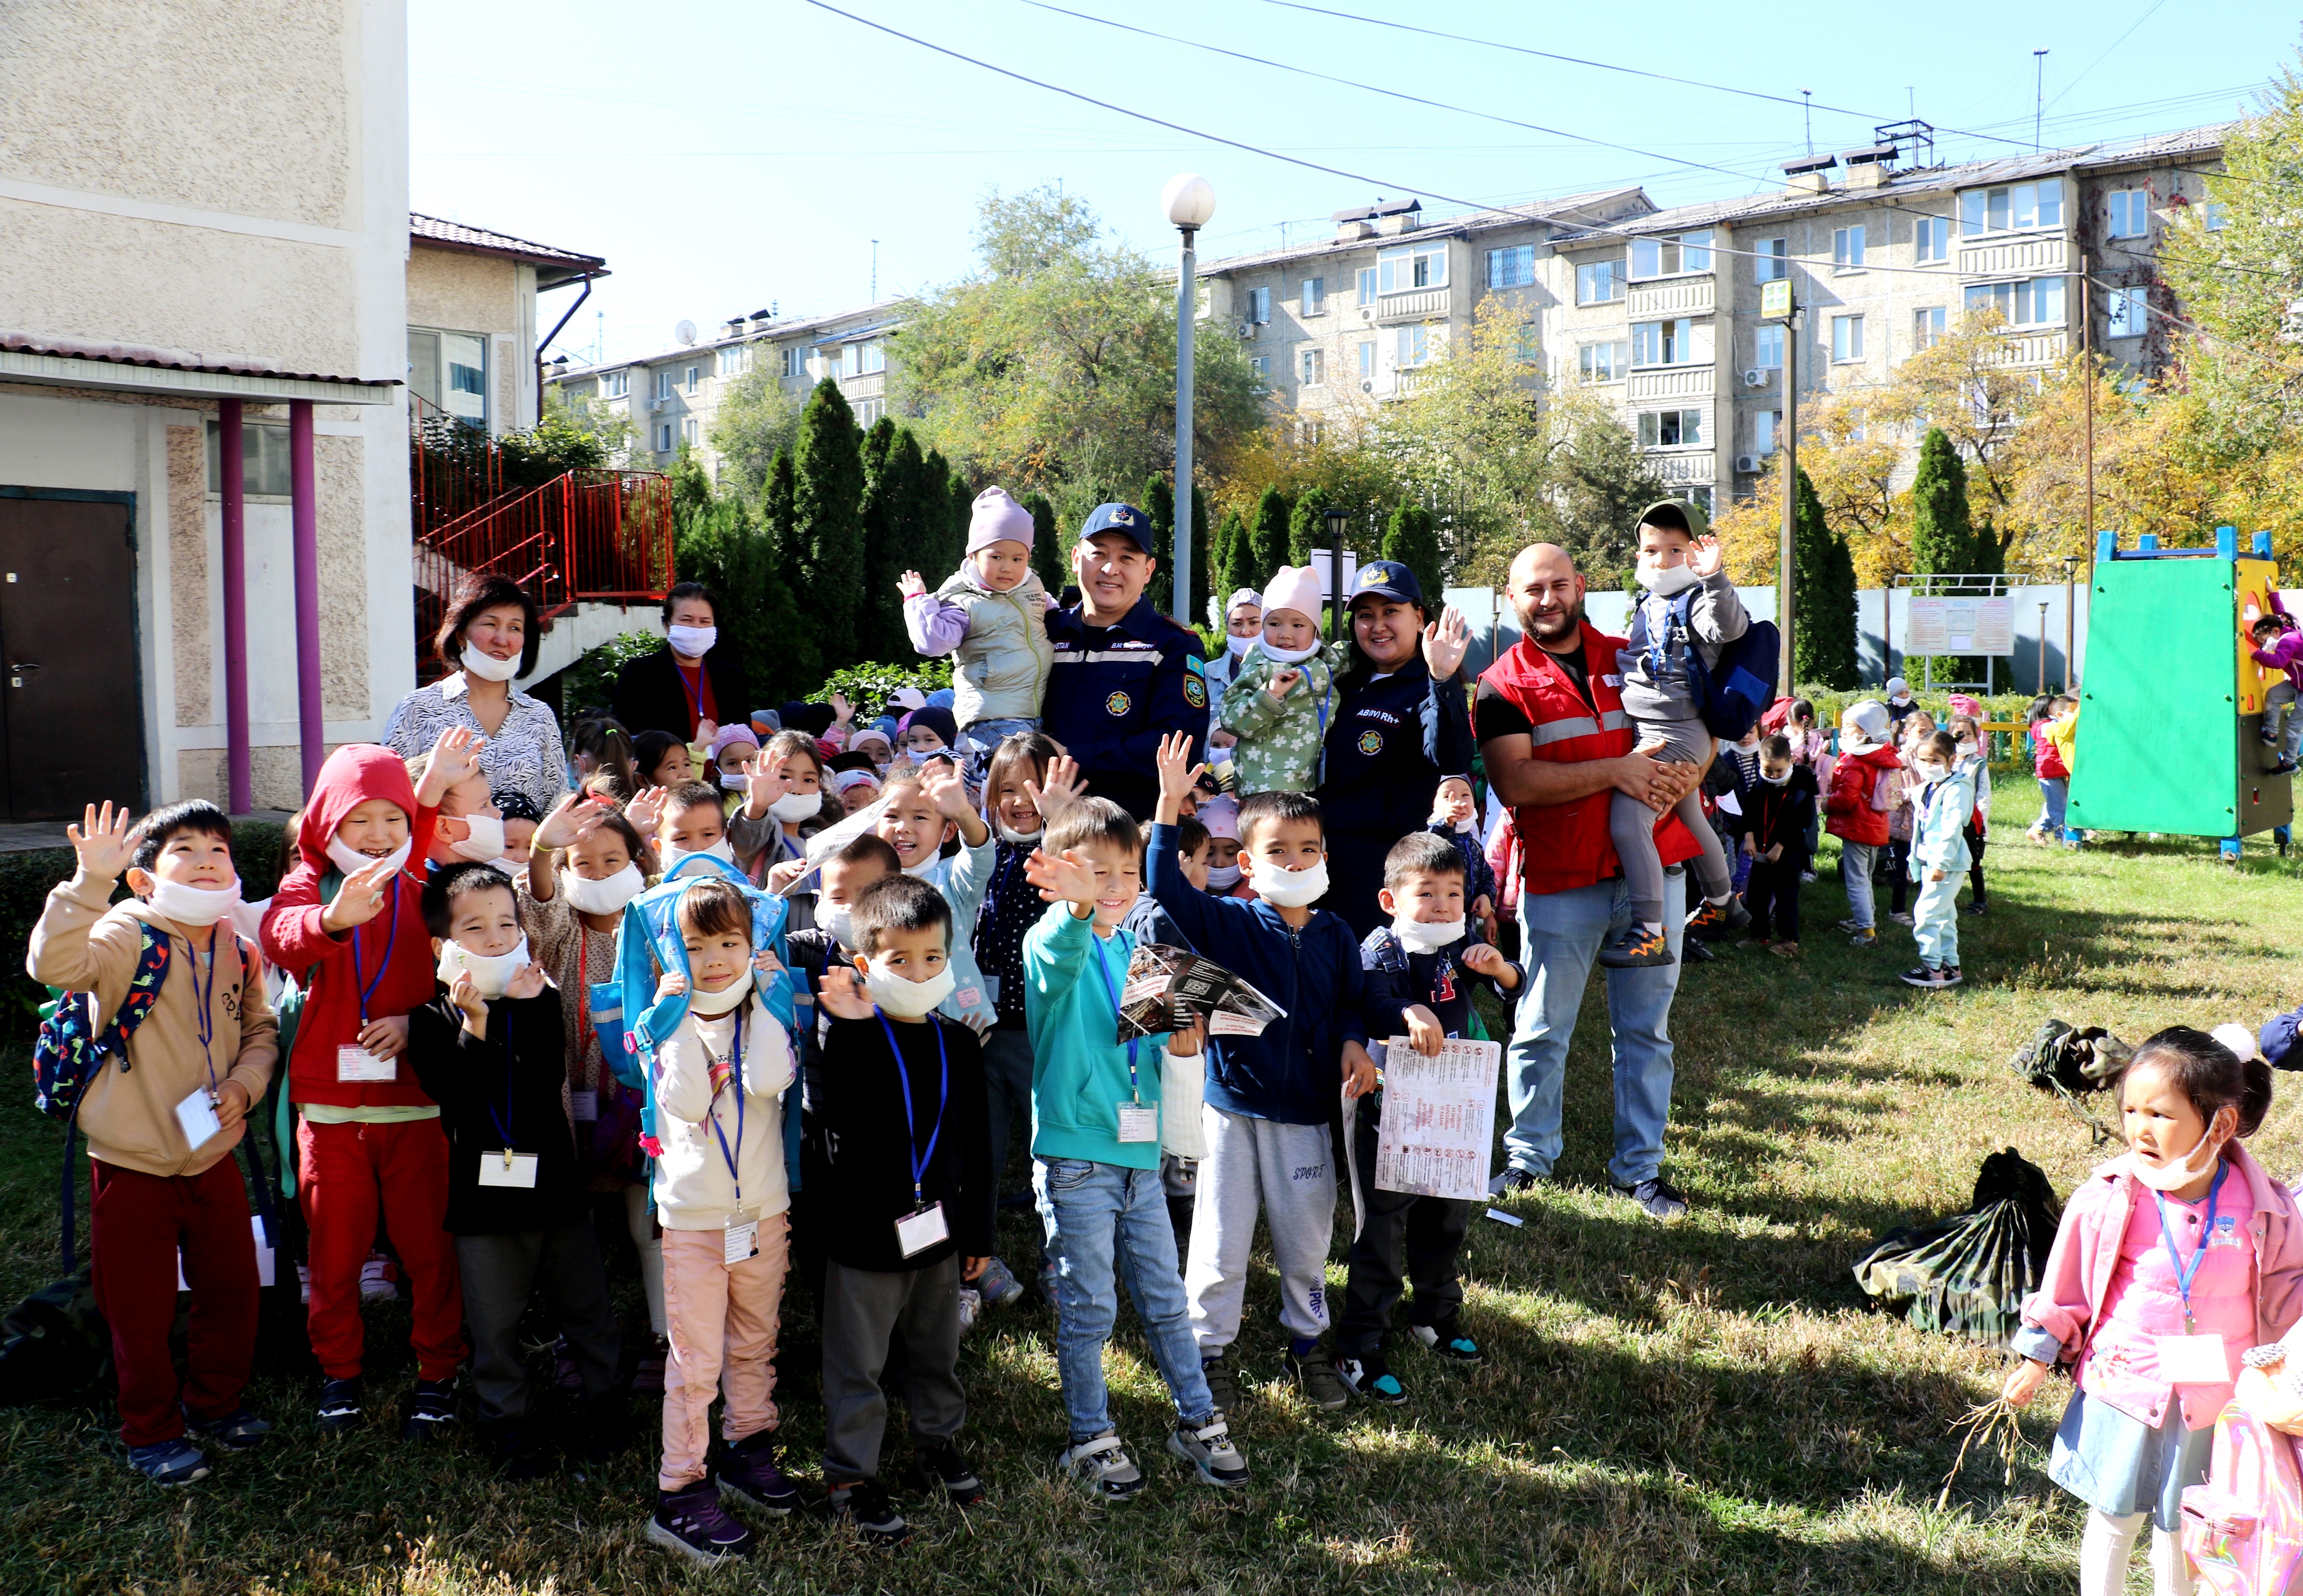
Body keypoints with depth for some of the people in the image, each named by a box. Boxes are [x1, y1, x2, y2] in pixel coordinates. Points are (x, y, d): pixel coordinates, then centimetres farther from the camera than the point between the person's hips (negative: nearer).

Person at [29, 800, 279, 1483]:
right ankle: (152, 1432, 27)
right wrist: (91, 881, -44)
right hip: (134, 1165, -5)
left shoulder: (237, 950, 2)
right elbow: (55, 964, -36)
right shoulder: (127, 938, -16)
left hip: (214, 1157, 5)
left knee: (232, 1290, 16)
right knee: (141, 1310, 8)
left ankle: (215, 1402, 37)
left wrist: (243, 1084, -7)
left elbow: (260, 1031, 12)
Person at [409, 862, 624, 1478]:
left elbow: (548, 1081, -14)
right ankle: (507, 1419, 26)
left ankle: (602, 1396, 31)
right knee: (495, 1320, 9)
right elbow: (450, 1093, -18)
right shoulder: (434, 1017, -4)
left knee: (584, 1301, 13)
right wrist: (475, 1023, -27)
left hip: (554, 1178, 2)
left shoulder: (541, 1001, 1)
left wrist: (526, 1009, -22)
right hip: (483, 1188, -1)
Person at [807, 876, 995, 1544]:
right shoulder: (851, 1040, -12)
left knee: (938, 1352, 21)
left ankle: (938, 1445, 41)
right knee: (857, 1365, 7)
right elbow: (835, 1118, -30)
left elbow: (977, 1145, 7)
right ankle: (849, 1476, 22)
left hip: (938, 1232, 5)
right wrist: (851, 1029, -34)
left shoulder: (960, 1044, 2)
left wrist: (979, 1232, 9)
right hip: (865, 1234, -4)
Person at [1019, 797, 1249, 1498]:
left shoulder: (1130, 951, 11)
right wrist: (1078, 907, -58)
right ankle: (1092, 1438, 20)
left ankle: (1197, 1420, 29)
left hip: (1140, 1154, 6)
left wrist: (1174, 1046, -4)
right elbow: (1061, 957, -37)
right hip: (1076, 1156, -6)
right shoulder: (1052, 944, -10)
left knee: (1165, 1298, 15)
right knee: (1088, 1309, 4)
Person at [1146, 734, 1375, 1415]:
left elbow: (1349, 1002, 14)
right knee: (1221, 1237, 5)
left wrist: (1352, 1043, -7)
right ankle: (1211, 1348, 23)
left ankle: (1308, 1341, 35)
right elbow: (1167, 888, -21)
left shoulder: (1335, 935, 3)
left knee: (1307, 1236, 14)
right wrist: (1170, 805, -27)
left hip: (1305, 1108, 3)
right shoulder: (1230, 923, -7)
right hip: (1233, 1103, -3)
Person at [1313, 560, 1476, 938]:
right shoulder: (1348, 683, 13)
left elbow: (1452, 761, -30)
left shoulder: (1426, 691, -10)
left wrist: (1442, 679, -41)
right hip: (1324, 851, 8)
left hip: (1382, 862, -8)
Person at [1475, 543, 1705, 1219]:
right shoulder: (1503, 685, -2)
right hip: (1559, 880, -2)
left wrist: (1675, 785, -14)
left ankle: (1640, 1166, 20)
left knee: (1645, 1028, 9)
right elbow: (1514, 782, -15)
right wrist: (1615, 771, -20)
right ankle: (1530, 1157, 23)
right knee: (1542, 1030, 6)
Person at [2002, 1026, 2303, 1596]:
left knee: (2184, 1527, 18)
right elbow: (2066, 1285, -2)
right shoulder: (2108, 1200, -15)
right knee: (2113, 1518, 14)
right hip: (2123, 1390, -1)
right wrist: (2038, 1358, 3)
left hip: (2214, 1401, 1)